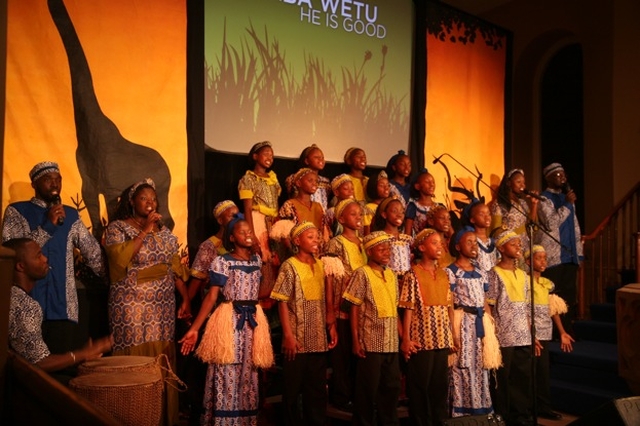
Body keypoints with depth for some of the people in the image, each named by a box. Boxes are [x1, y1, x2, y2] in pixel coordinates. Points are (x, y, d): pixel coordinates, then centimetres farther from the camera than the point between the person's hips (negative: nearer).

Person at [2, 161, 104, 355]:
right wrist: (47, 227, -15)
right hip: (28, 305, -3)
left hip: (64, 306, 3)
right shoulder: (17, 211, 4)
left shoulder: (70, 215, 15)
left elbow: (93, 253, 15)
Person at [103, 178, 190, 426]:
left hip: (163, 307, 5)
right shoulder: (117, 227, -2)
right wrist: (145, 230, -16)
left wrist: (186, 299, 6)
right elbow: (121, 258, -20)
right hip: (132, 308, -4)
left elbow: (176, 267, 12)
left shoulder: (164, 231, 12)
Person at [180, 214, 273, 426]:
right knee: (227, 374, -3)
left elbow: (262, 292, 12)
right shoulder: (222, 262, -7)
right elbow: (212, 296, -10)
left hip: (253, 320, 5)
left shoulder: (257, 260, 10)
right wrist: (194, 328, -15)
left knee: (248, 375, 12)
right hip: (229, 320, -5)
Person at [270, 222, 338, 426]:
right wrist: (288, 335, -15)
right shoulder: (289, 266, -7)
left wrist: (331, 326, 4)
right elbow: (283, 302, -10)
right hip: (298, 338, -5)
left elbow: (326, 300, 12)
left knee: (318, 388, 11)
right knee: (293, 388, 6)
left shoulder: (321, 265, 8)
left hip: (319, 339, 5)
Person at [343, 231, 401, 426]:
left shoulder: (391, 275, 10)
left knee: (392, 387, 13)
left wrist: (402, 337, 10)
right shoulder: (362, 274, -6)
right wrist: (356, 341, -13)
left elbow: (395, 309, 15)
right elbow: (354, 309, -8)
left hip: (391, 344, 6)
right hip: (370, 343, -6)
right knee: (367, 389, 3)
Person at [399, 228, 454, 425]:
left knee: (441, 384, 12)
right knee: (420, 386, 2)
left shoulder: (444, 275, 11)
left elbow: (449, 307, 13)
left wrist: (452, 336, 9)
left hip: (443, 340, 6)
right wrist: (406, 339, -13)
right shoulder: (413, 275, -6)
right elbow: (408, 309, -9)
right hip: (421, 340, -5)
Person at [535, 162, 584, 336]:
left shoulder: (567, 197, 18)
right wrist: (567, 204, -17)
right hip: (553, 255, -7)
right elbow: (551, 222, -17)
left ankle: (568, 330, 13)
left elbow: (575, 225, 20)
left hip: (570, 254, 7)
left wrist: (579, 250, 16)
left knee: (569, 293, 7)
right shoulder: (544, 198, -4)